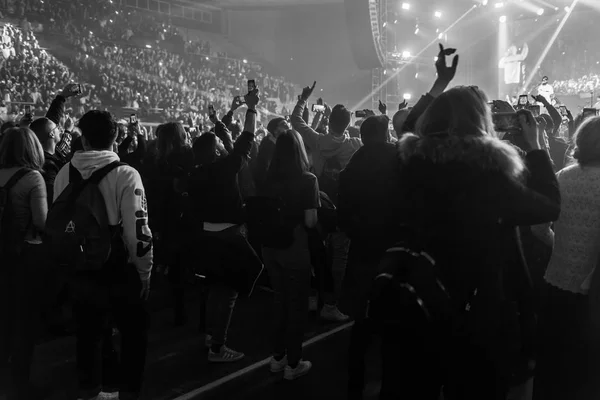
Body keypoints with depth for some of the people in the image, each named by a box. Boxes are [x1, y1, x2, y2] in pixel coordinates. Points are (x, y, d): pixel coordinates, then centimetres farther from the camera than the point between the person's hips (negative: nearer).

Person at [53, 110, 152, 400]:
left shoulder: (65, 173, -3)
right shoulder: (126, 175, -16)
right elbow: (137, 231, -18)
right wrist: (145, 271, -5)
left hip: (79, 269, 4)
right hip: (119, 269, -4)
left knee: (88, 331, 21)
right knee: (134, 332, 16)